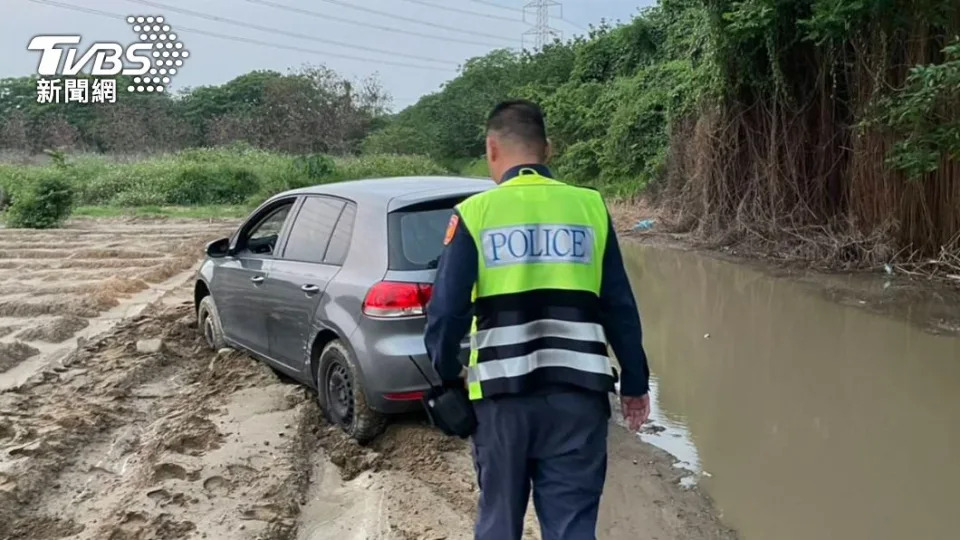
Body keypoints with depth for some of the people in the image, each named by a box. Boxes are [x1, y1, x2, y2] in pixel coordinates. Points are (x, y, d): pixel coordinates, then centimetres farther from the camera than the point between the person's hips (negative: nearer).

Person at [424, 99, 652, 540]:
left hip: (502, 392, 0)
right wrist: (635, 383, 13)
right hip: (577, 391, 1)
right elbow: (620, 308, 3)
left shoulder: (475, 213, -3)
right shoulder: (589, 208, 2)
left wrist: (448, 374, 10)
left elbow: (447, 309, -6)